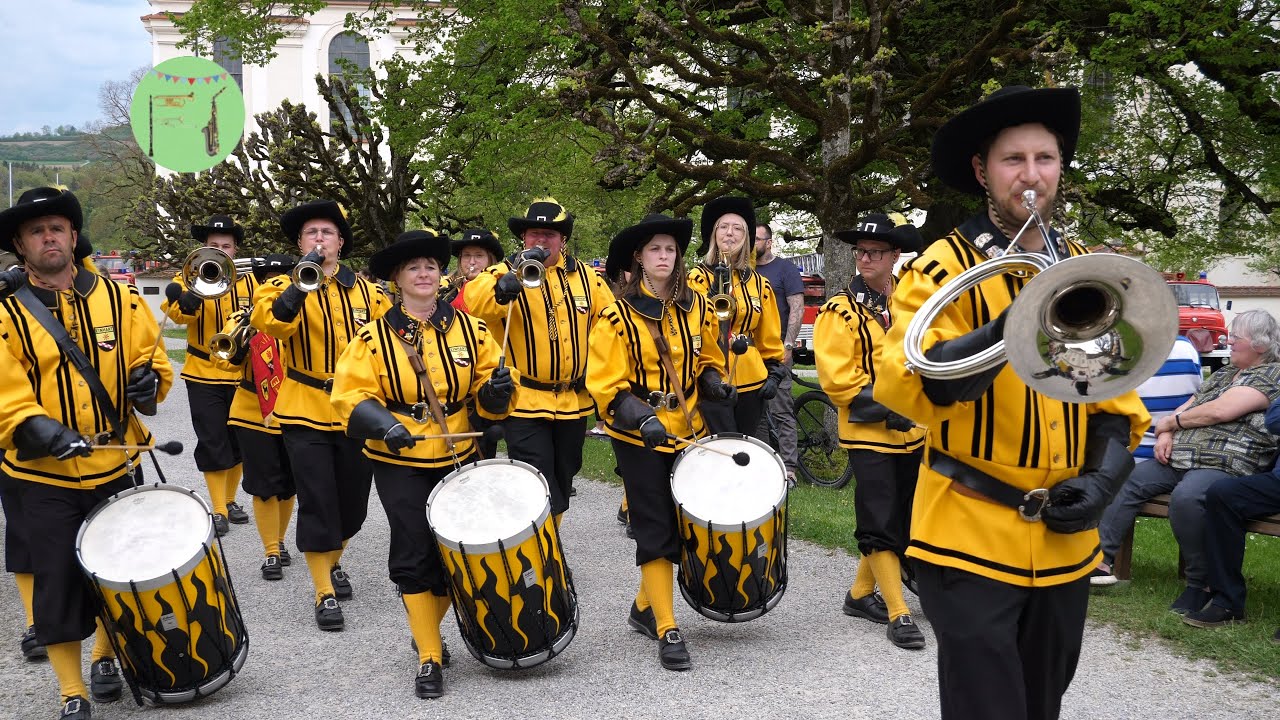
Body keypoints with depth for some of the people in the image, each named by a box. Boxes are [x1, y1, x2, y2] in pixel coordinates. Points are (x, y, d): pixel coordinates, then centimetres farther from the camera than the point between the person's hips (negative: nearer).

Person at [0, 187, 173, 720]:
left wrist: (148, 379, -14)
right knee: (58, 582, 3)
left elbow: (151, 358, 7)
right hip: (45, 476, -2)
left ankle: (105, 658, 39)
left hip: (117, 467, 3)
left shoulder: (120, 298, 2)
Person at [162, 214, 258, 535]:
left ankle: (229, 500, 29)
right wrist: (185, 302, -44)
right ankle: (218, 511, 7)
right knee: (213, 444, -2)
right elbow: (177, 312, -23)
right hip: (204, 375, -3)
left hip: (241, 373, 3)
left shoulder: (248, 280, 5)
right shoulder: (191, 277, -4)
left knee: (239, 441, 12)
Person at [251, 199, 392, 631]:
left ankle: (333, 563, 39)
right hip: (306, 414, -3)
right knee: (317, 505, -4)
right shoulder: (283, 287, -2)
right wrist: (303, 281, -33)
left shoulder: (366, 291, 7)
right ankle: (324, 593, 8)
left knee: (353, 503, 13)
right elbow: (271, 323, -23)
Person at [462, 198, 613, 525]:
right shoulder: (506, 273, -6)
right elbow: (474, 302, -26)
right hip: (525, 403, -4)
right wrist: (514, 275, -39)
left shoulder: (584, 275, 6)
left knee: (560, 488, 19)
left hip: (574, 402, 5)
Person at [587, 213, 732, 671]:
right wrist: (641, 418, -25)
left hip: (688, 431, 5)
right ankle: (667, 632, 4)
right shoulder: (619, 316, -10)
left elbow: (708, 361, 18)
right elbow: (605, 385, -12)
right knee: (656, 531, -3)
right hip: (640, 439, -5)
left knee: (679, 527, 11)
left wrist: (714, 381, -4)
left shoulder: (696, 308, 4)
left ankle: (644, 609, 30)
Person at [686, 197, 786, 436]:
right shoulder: (699, 277, -1)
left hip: (751, 380, 5)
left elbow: (770, 337, 13)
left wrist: (775, 372, 5)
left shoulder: (759, 283, 11)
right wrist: (717, 289, -22)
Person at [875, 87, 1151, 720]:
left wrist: (1101, 481, -5)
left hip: (1064, 543, 6)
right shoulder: (945, 266, -9)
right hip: (972, 539, -5)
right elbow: (904, 387, -23)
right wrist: (1009, 330, -35)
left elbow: (1118, 402, 11)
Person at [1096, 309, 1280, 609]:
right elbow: (1187, 407, 24)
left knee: (1185, 497, -37)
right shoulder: (1224, 373, 23)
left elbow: (1219, 411, -15)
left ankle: (1201, 583, -22)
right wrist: (1166, 434, 2)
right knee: (1127, 481, -9)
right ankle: (1100, 558, -10)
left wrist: (1169, 422, -2)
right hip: (1179, 460, 9)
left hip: (1224, 466, -9)